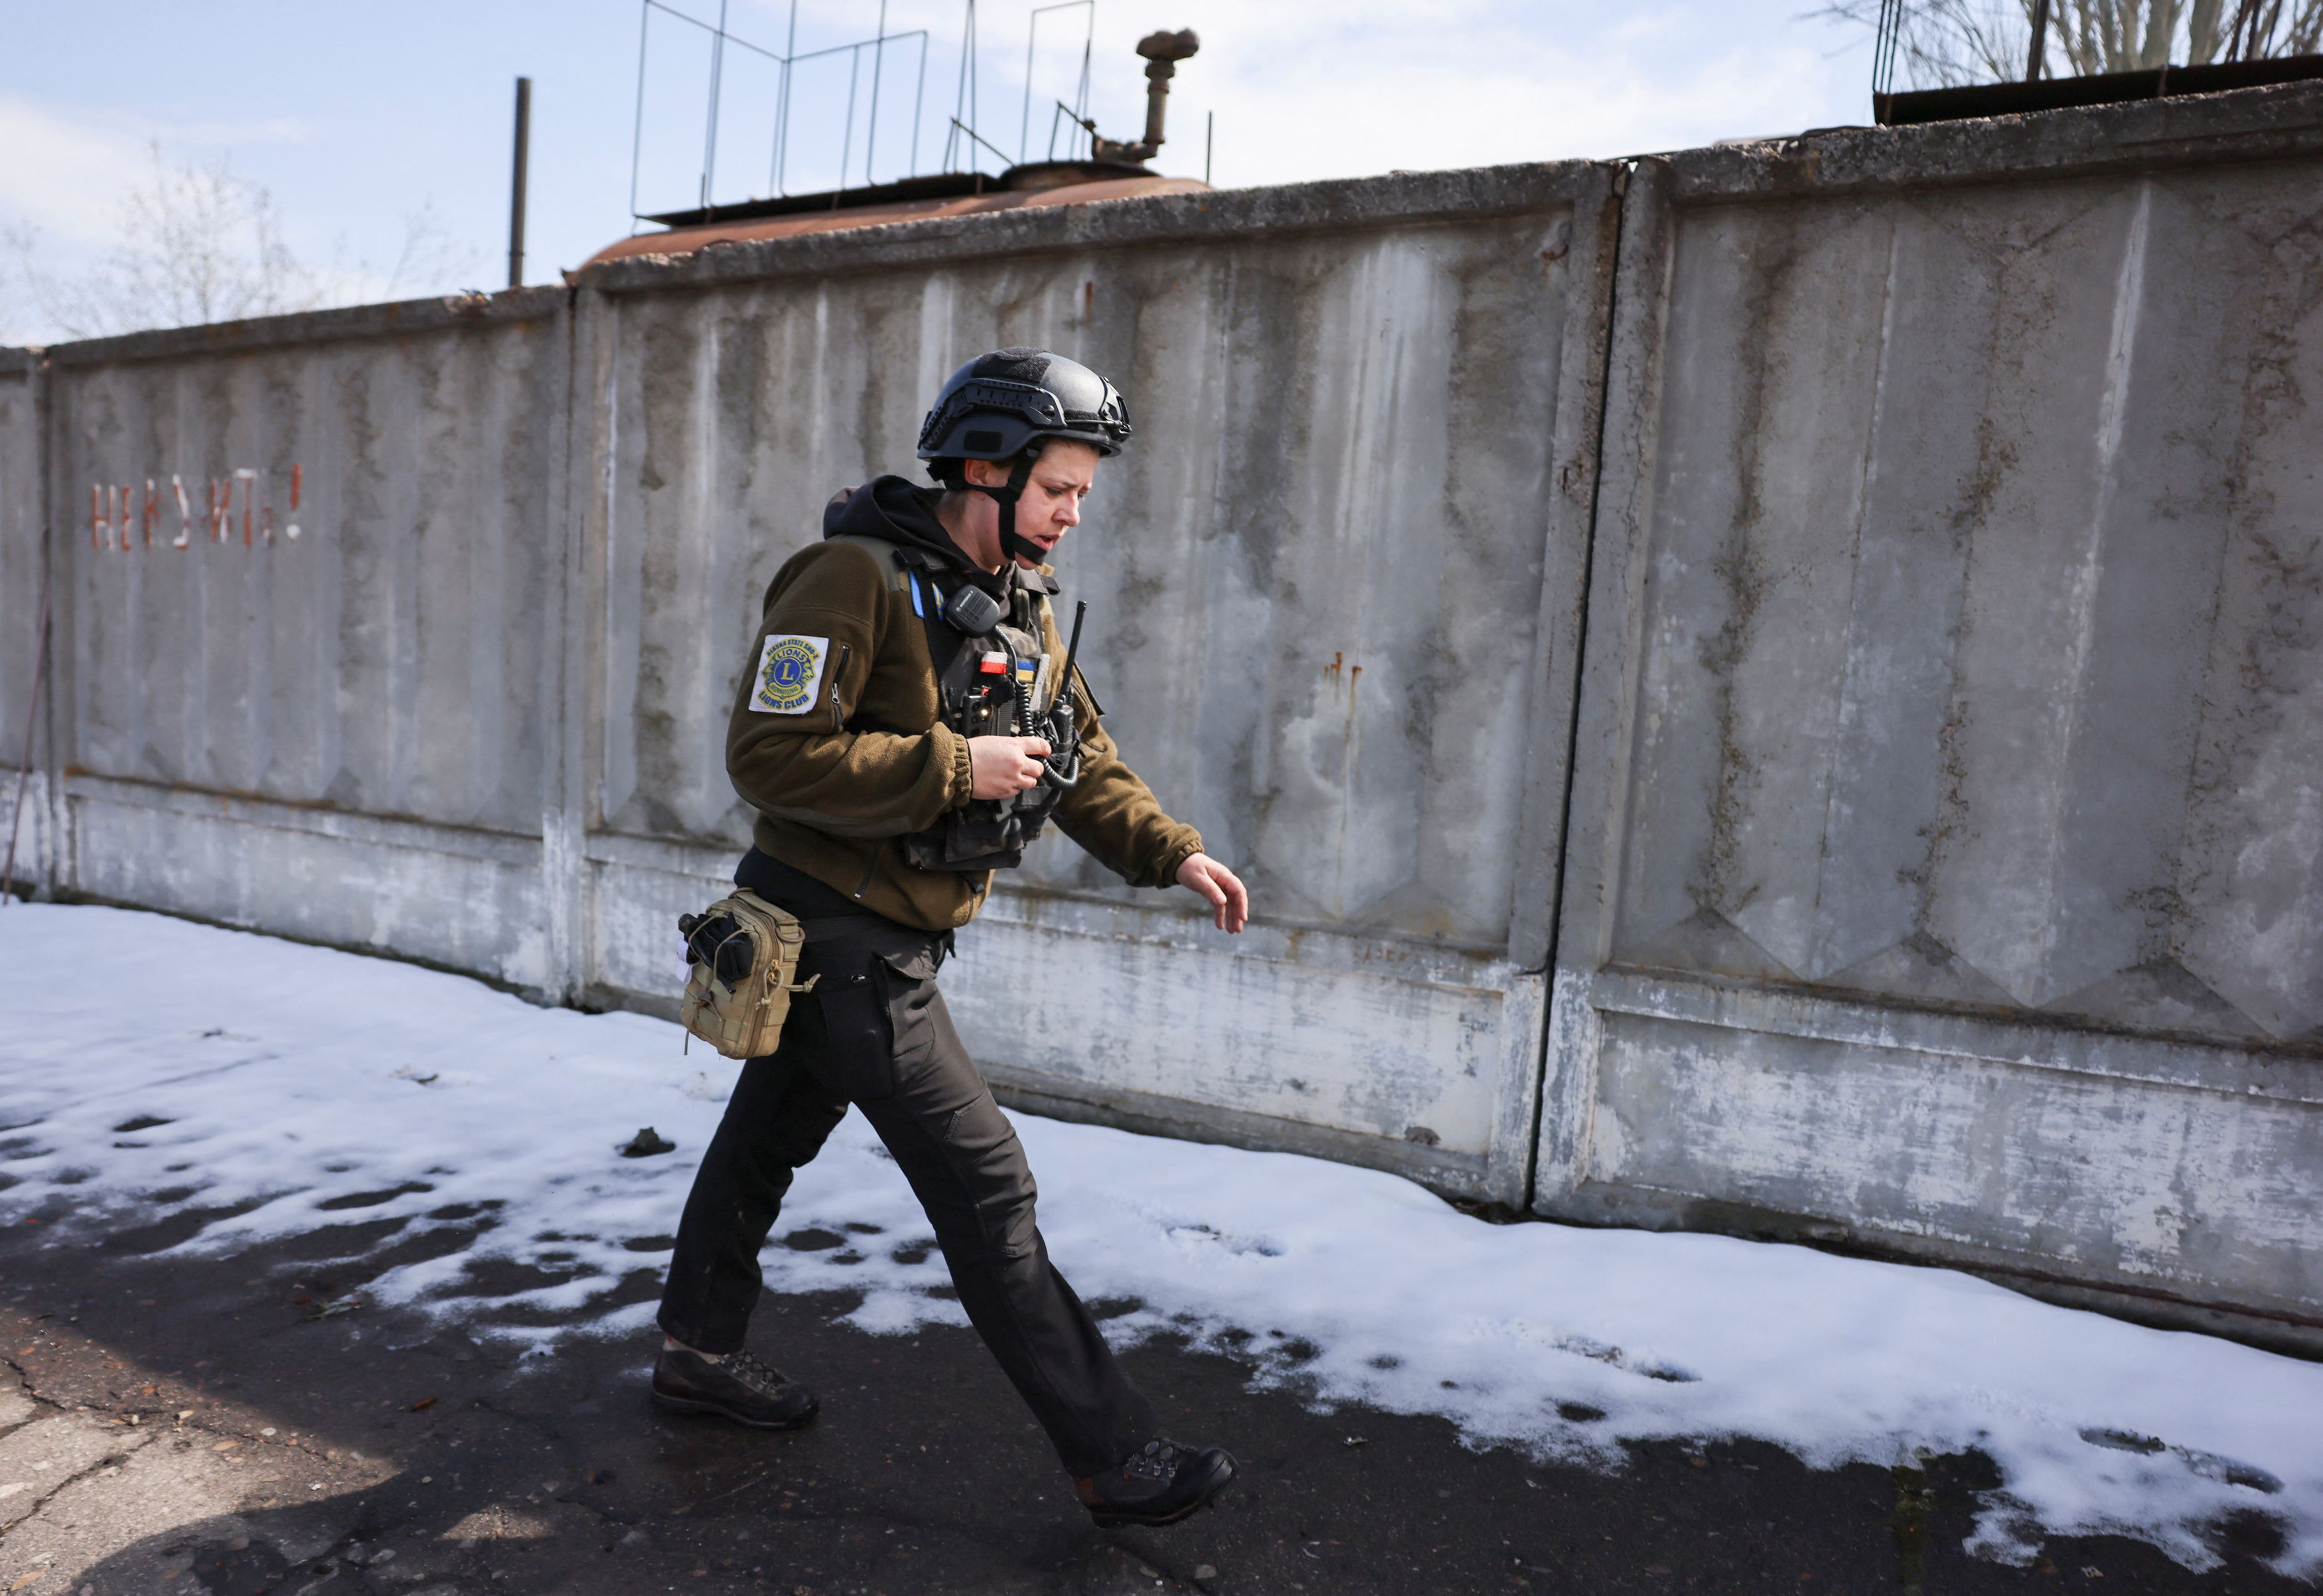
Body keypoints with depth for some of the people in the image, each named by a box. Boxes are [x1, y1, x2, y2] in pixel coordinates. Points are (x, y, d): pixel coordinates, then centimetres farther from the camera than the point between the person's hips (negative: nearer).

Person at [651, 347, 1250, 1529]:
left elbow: (1081, 757, 11)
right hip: (835, 931, -9)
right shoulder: (857, 577, -19)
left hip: (898, 935, 9)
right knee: (986, 1184, -6)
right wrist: (953, 769, -25)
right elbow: (770, 755, -24)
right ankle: (1112, 1456, 5)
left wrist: (1172, 853, -3)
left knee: (771, 1136, 24)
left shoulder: (1020, 601, 8)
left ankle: (699, 1349, 45)